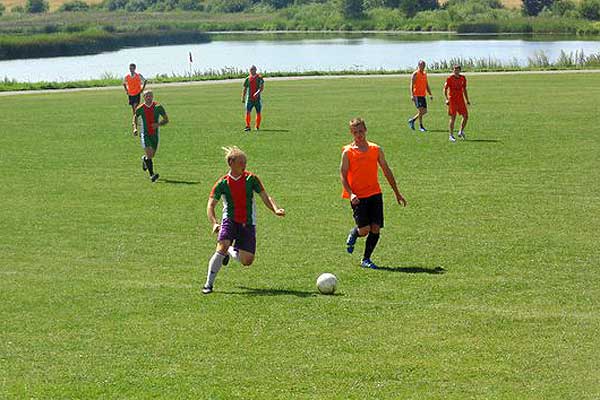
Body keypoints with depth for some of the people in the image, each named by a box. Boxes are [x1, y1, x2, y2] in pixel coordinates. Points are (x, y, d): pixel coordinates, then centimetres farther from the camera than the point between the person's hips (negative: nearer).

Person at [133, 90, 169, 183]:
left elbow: (166, 119, 0)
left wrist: (158, 124, -19)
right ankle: (152, 175, -19)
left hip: (155, 134, 2)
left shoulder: (158, 107, -5)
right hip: (145, 134, -2)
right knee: (149, 154, -18)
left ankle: (144, 159, 49)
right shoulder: (140, 109, -3)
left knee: (152, 155, 14)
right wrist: (135, 128, -1)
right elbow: (135, 117, 16)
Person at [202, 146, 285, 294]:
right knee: (222, 247, -26)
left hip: (248, 223, 2)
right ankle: (209, 284, -14)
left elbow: (265, 197, -1)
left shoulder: (251, 179, -1)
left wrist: (276, 210, -20)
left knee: (247, 261, -5)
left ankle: (231, 251, 31)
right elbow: (210, 205, -7)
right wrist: (214, 223, -25)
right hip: (229, 221, -2)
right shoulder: (222, 183, -5)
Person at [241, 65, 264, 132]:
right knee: (248, 112, -11)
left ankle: (257, 126, 15)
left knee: (258, 113, 3)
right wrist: (243, 98, 9)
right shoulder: (248, 79, 8)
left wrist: (258, 93, -23)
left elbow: (262, 87, -7)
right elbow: (244, 89, 14)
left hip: (257, 98, -1)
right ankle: (247, 126, -8)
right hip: (249, 98, 1)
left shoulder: (259, 78, 1)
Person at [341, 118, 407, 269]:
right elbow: (343, 175, -2)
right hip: (358, 197, -3)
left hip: (375, 194, 3)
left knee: (375, 229, -4)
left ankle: (366, 259, 10)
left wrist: (397, 193, 17)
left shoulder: (376, 149, 8)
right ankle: (353, 234, 25)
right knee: (364, 230, -10)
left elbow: (386, 171, 16)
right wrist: (350, 194, -16)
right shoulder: (348, 152, -1)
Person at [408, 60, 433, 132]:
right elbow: (411, 85, -11)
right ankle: (421, 126, -1)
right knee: (420, 110, -11)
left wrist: (430, 94, 13)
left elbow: (427, 85, 20)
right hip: (417, 95, -7)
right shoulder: (415, 74, -6)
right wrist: (412, 95, -20)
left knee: (424, 111, 6)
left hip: (423, 95, 7)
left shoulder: (425, 74, 14)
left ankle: (412, 120, 23)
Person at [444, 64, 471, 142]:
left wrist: (467, 100, 14)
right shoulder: (450, 78, -7)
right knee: (453, 118, -5)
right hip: (452, 100, -5)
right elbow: (445, 89, -3)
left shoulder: (463, 78, 7)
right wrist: (447, 99, -14)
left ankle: (461, 132, 18)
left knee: (466, 116, 0)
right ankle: (451, 136, 3)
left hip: (461, 99, 5)